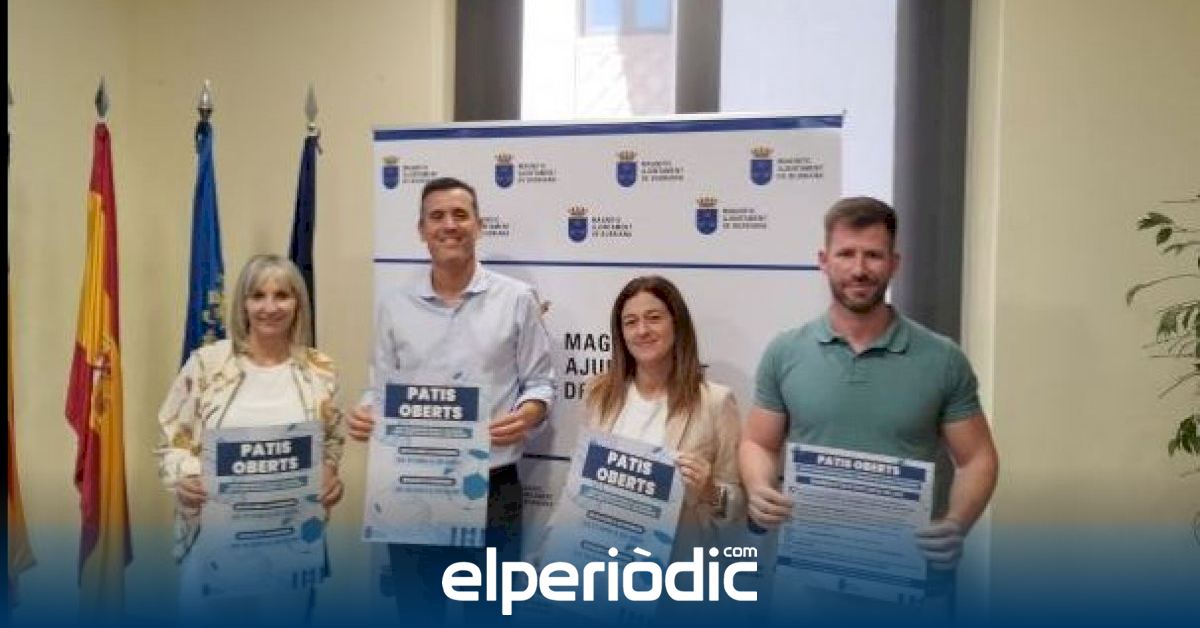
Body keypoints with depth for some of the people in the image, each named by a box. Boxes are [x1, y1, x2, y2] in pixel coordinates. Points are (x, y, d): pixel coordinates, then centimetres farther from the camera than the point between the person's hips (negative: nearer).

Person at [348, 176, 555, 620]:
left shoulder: (517, 299, 0)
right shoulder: (395, 306, 6)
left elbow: (542, 383, 2)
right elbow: (381, 391, 10)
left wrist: (526, 416, -19)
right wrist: (366, 415, -11)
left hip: (493, 489, -1)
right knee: (416, 610, 14)